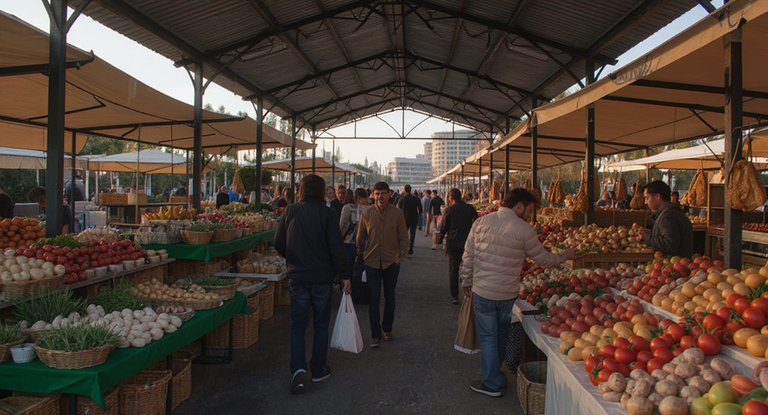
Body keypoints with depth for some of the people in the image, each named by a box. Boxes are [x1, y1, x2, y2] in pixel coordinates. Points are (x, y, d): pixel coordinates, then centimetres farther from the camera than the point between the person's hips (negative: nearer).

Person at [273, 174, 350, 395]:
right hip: (323, 277, -1)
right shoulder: (327, 214, -10)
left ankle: (298, 369, -4)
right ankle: (318, 370, 21)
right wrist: (345, 276, -6)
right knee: (321, 325, 13)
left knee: (298, 324, 11)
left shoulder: (290, 211, -1)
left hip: (298, 277, 2)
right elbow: (336, 248, -13)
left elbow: (278, 244, 3)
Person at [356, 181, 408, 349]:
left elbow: (403, 238, 2)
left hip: (391, 262, 0)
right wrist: (359, 257, 7)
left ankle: (387, 329, 32)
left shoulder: (397, 213, -3)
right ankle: (376, 335, 9)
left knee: (389, 297, 14)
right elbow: (360, 238, 7)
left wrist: (400, 256, -5)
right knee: (374, 299, 0)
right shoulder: (366, 214, -2)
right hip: (372, 262, 0)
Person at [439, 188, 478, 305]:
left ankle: (454, 296, 8)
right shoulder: (470, 208, -2)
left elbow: (443, 230, -5)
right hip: (468, 242, 2)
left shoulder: (448, 210, -9)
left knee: (453, 270, 7)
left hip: (453, 244, -2)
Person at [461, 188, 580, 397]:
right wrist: (565, 256, 19)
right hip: (508, 294, 0)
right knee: (502, 334, 21)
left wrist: (466, 282, 13)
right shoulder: (525, 230, -11)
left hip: (482, 292, 0)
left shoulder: (481, 222, -3)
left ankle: (492, 384, 20)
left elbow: (468, 256, 1)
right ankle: (496, 375, 39)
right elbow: (544, 259, 1)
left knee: (488, 336, 11)